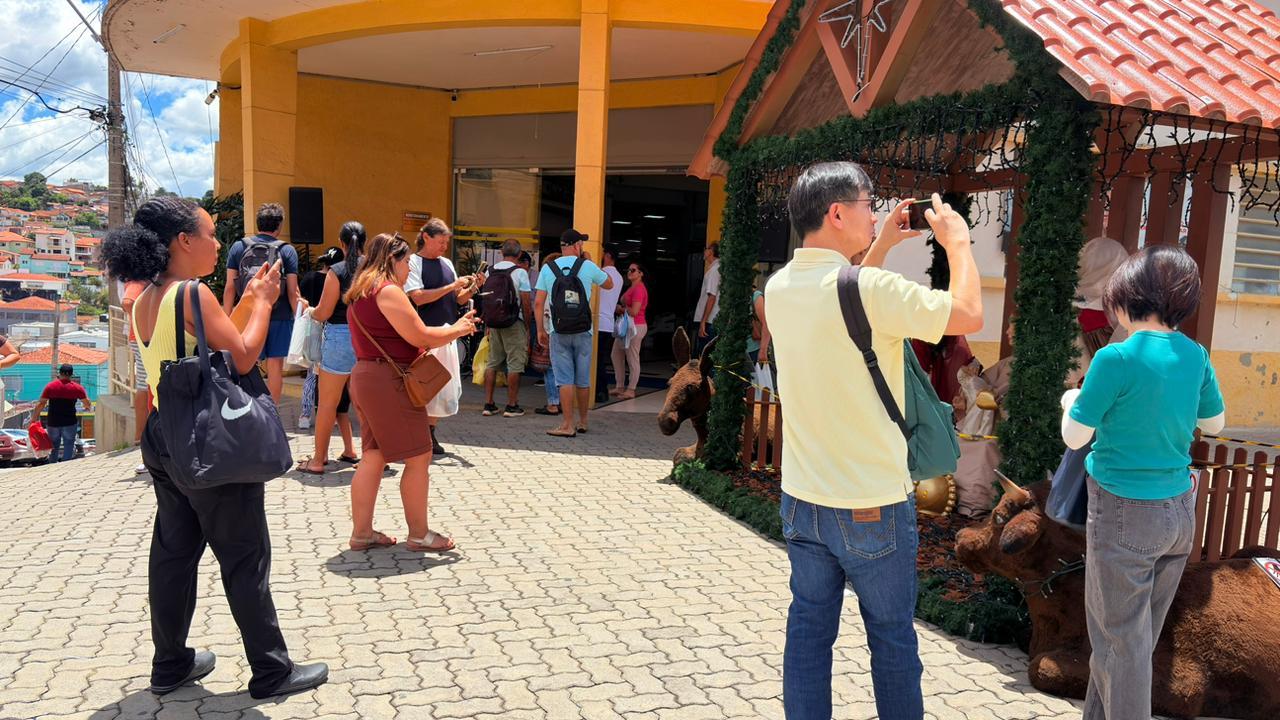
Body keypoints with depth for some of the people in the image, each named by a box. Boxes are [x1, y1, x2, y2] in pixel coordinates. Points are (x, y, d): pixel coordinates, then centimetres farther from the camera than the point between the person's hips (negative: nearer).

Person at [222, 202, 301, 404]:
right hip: (280, 317, -1)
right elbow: (292, 291, -5)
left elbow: (230, 288, 0)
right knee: (275, 366, 8)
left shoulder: (238, 248, 1)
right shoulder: (287, 251, -2)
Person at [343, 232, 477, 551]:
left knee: (373, 457, 12)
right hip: (389, 381, -10)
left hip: (366, 376, 10)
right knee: (418, 457, -2)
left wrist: (451, 328, 15)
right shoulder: (388, 290, -14)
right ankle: (419, 534, 6)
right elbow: (420, 337, -16)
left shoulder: (361, 292, 17)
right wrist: (457, 330, 0)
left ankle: (362, 532, 16)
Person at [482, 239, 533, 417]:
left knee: (492, 363, 11)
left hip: (494, 322, 5)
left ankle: (488, 404, 13)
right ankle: (511, 406, 4)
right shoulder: (520, 272, -10)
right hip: (514, 323, -5)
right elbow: (526, 302, -11)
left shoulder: (491, 271, 6)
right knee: (514, 364, 1)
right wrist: (527, 325, 0)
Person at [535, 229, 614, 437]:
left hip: (558, 331, 0)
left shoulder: (548, 268, 1)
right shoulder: (588, 266, -1)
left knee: (565, 379, 0)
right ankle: (583, 421, 23)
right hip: (583, 330, 1)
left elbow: (539, 303, 0)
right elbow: (609, 284, 16)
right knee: (583, 379, 11)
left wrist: (540, 330, 8)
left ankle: (568, 425, -3)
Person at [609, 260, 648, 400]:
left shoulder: (639, 289, -15)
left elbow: (634, 311, -22)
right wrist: (622, 308, 4)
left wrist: (621, 308, -6)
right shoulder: (632, 288, 17)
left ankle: (631, 390, 4)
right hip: (626, 325, 11)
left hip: (636, 326, -11)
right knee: (616, 354, 14)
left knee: (632, 359, -3)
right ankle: (620, 387, 22)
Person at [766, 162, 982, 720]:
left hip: (802, 500, 6)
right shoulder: (870, 288, -21)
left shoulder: (780, 288, 1)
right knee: (891, 634, 13)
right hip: (872, 506, -6)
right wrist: (957, 241, 3)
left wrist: (881, 247, 20)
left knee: (808, 627, 15)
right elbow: (969, 316, -10)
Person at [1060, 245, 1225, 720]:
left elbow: (1074, 438, -11)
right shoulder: (1195, 356, -1)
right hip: (1179, 511, 7)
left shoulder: (1116, 359, -19)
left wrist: (1070, 401, 8)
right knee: (1139, 635, 19)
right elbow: (1215, 423, 14)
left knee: (1121, 640, 7)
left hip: (1125, 513, -7)